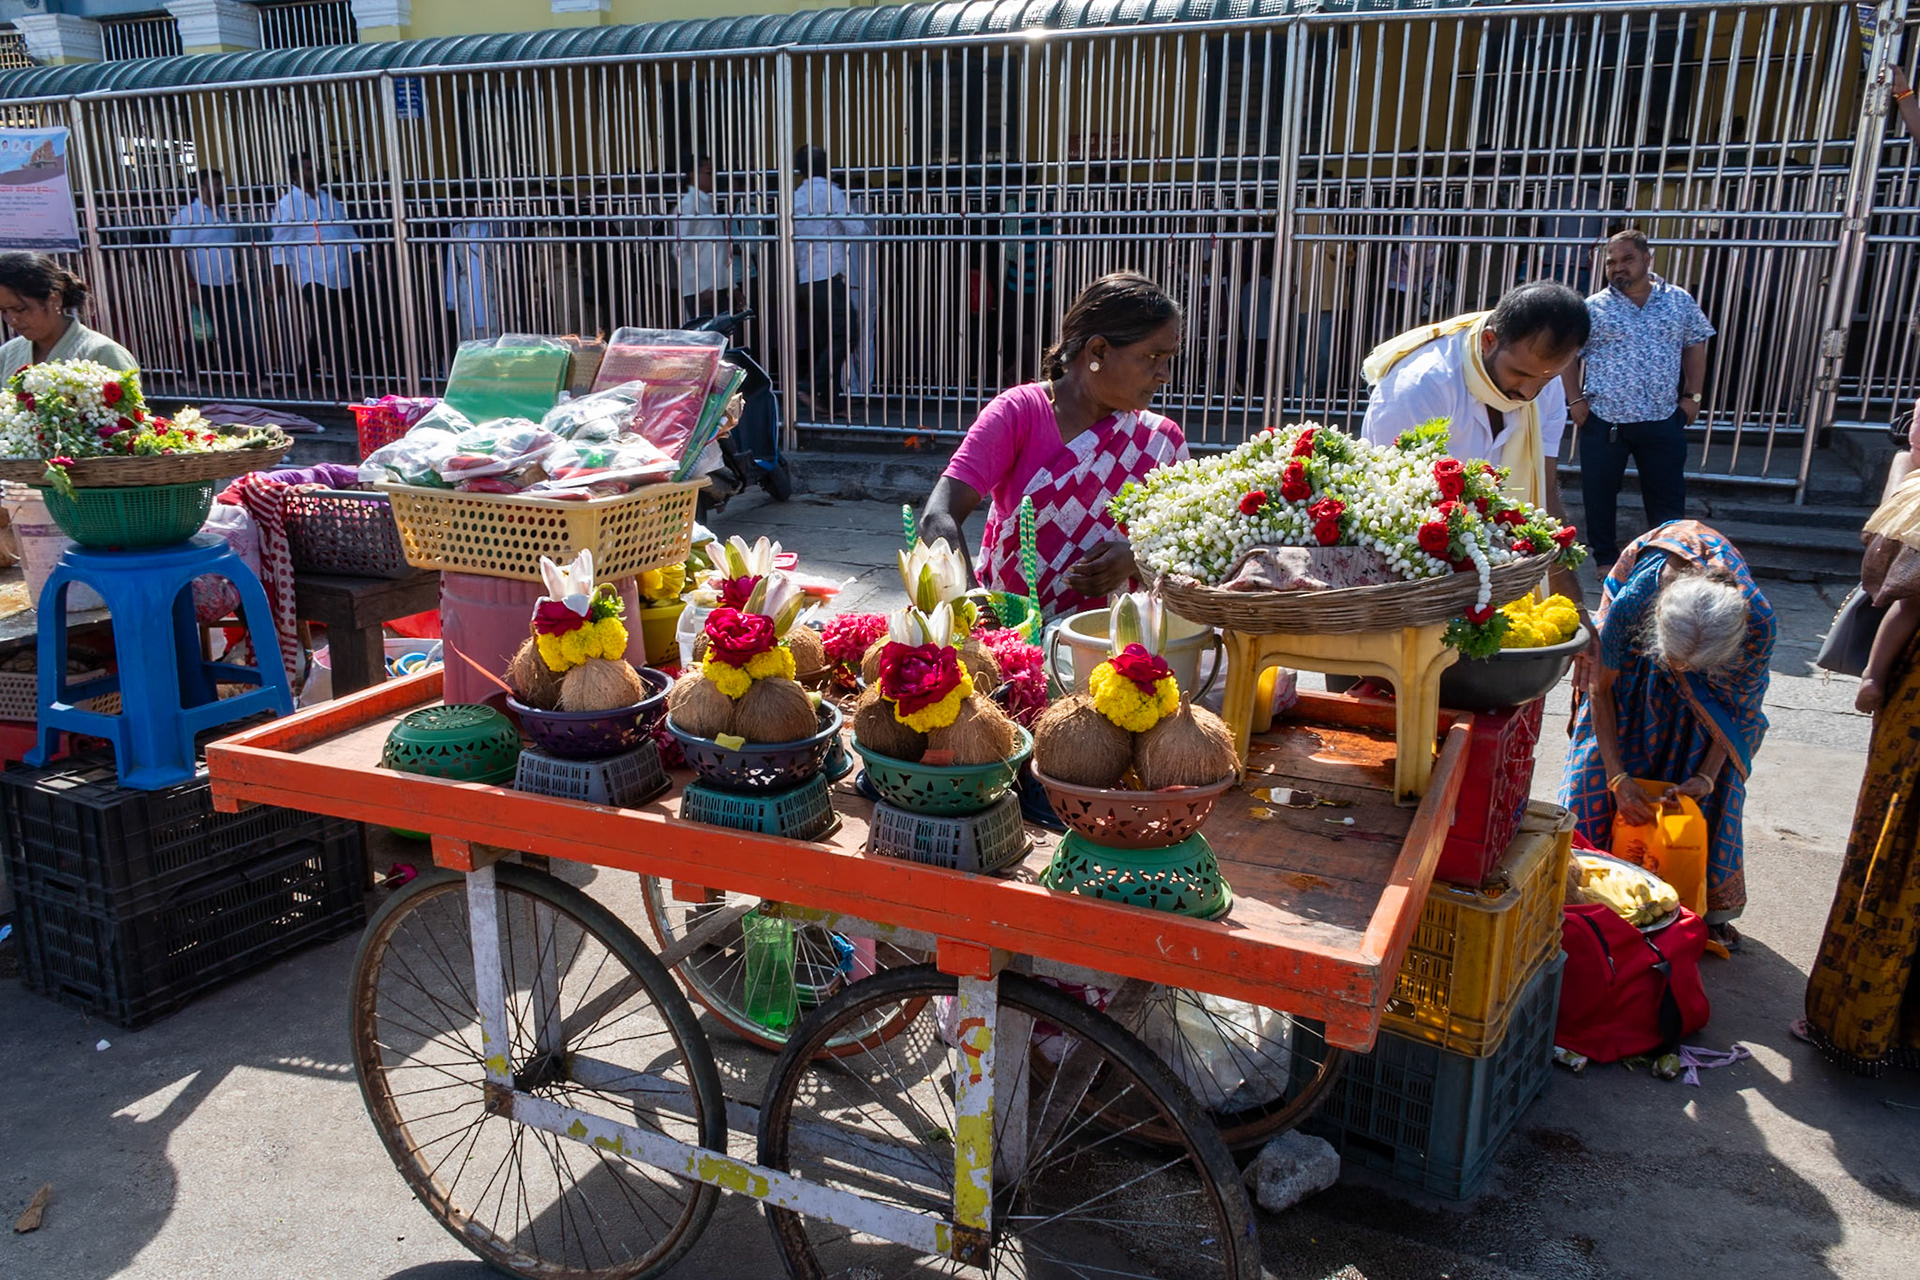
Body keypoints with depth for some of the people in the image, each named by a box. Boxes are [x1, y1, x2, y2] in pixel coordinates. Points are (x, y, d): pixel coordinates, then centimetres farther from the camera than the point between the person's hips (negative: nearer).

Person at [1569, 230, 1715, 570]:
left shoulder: (1680, 302, 5)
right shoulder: (1593, 308, -1)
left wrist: (1692, 395, 6)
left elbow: (1695, 346, 12)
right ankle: (1605, 558, 22)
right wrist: (1576, 400, -6)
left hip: (1663, 419, 1)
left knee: (1668, 493, 7)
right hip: (1603, 420, -1)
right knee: (1600, 492, 7)